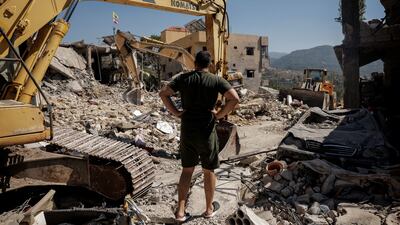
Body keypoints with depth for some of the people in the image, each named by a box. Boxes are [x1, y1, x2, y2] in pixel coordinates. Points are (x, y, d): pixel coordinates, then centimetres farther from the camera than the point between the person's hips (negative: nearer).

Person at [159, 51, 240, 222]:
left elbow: (163, 93, -3)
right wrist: (219, 115, -8)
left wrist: (177, 113, -1)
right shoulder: (216, 80, -6)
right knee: (208, 171, 14)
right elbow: (234, 99, -18)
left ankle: (180, 211, 18)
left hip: (187, 130, 3)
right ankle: (209, 209, 30)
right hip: (206, 131, -2)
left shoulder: (183, 78, 2)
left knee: (187, 170, 15)